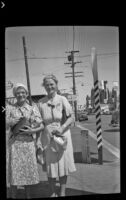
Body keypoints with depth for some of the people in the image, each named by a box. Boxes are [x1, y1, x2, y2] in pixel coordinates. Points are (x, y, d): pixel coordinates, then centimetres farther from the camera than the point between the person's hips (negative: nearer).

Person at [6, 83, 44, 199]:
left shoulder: (33, 109, 7)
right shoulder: (10, 109, 5)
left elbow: (41, 126, 3)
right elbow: (7, 125, -6)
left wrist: (32, 131, -12)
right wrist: (19, 119, -14)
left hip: (29, 142, 1)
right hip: (14, 143, -1)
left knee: (28, 169, 7)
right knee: (14, 169, 0)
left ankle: (28, 196, 22)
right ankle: (14, 196, 13)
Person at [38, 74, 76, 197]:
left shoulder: (62, 99, -2)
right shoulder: (41, 102, 2)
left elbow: (71, 118, -4)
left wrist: (61, 128, -17)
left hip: (62, 135, -1)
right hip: (47, 137, 1)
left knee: (63, 163, 5)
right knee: (50, 165, 4)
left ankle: (62, 192, 18)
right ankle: (53, 193, 18)